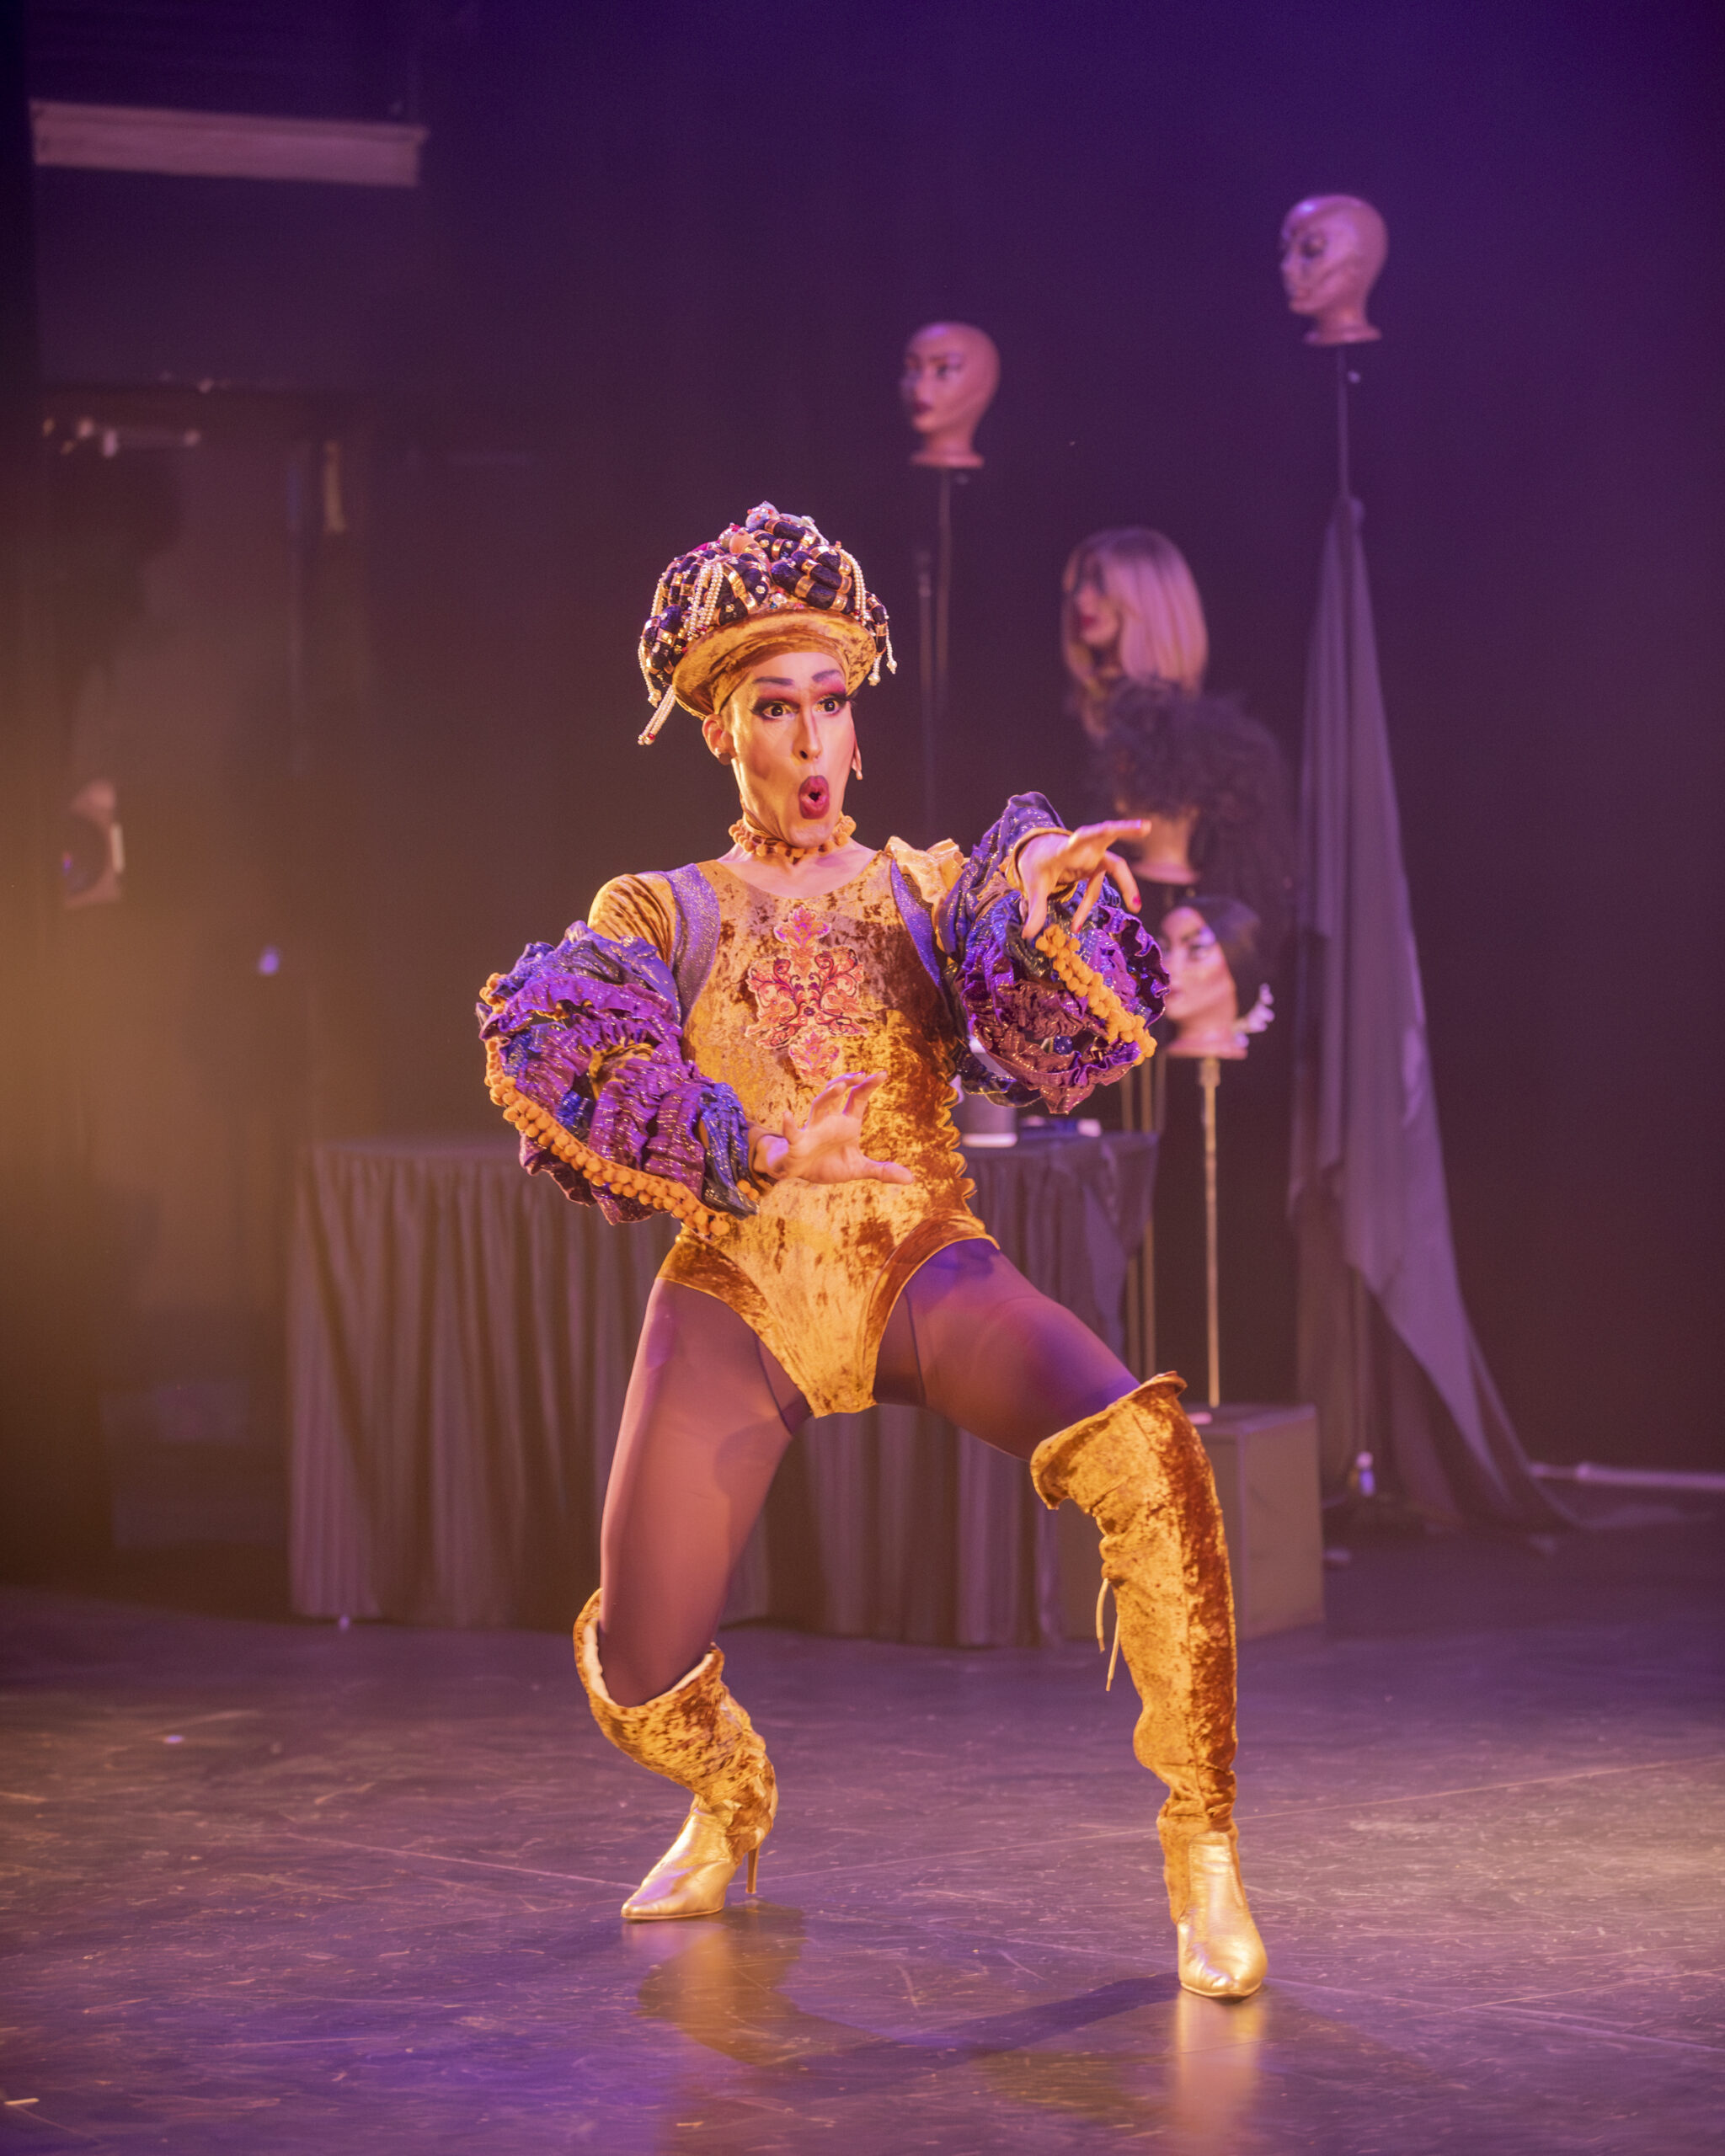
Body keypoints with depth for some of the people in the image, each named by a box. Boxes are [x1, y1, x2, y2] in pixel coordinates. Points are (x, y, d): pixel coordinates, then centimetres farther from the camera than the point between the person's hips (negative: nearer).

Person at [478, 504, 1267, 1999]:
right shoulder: (659, 917, 11)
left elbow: (1060, 1045, -5)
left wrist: (1051, 905, -25)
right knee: (642, 1679, -8)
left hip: (919, 1270, 0)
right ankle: (730, 1799, 31)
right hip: (738, 1297, 1)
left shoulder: (926, 893, 12)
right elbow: (551, 1049, -10)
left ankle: (1202, 1842, -17)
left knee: (1147, 1456, -30)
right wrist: (752, 1150, -20)